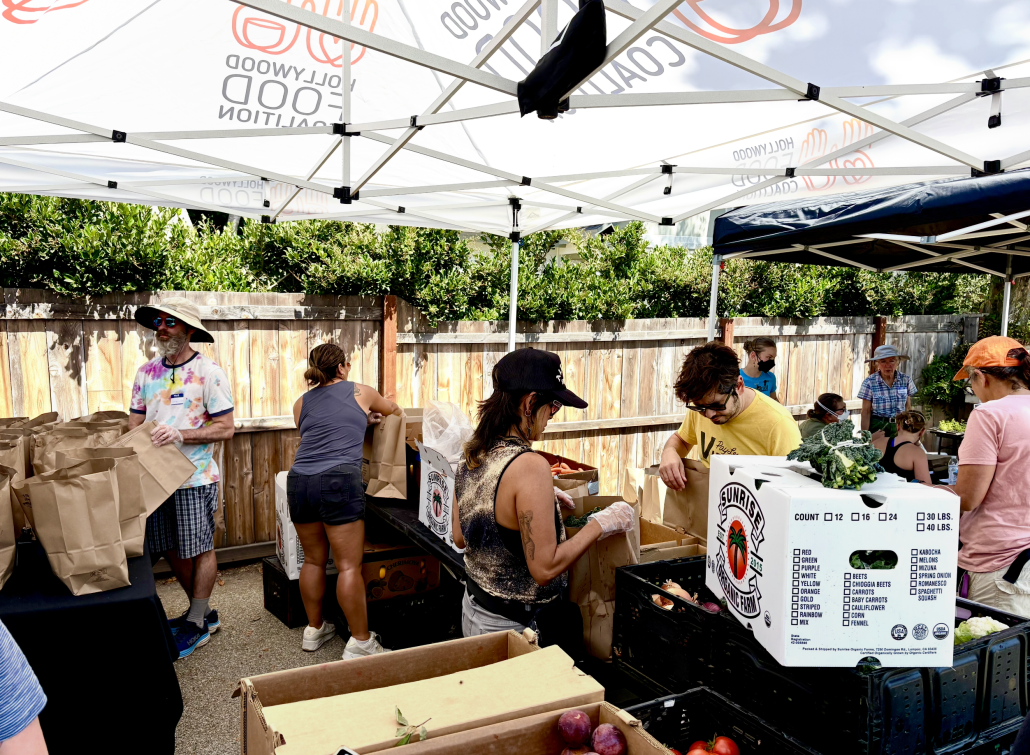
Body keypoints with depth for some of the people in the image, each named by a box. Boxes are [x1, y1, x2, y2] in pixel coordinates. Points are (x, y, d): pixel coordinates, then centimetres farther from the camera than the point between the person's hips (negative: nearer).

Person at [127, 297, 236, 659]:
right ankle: (203, 611, 32)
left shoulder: (208, 372, -9)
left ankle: (196, 624, 19)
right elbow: (135, 423, 13)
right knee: (172, 550, 14)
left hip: (195, 478, -6)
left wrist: (181, 434, -22)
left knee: (200, 550, 4)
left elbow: (226, 428, -12)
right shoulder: (146, 372, 9)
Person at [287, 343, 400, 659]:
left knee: (313, 560, 18)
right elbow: (393, 409, 31)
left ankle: (314, 630, 31)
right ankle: (360, 642, 6)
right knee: (349, 566, -1)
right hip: (338, 481, -5)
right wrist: (383, 411, 55)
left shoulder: (302, 403, 19)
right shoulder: (360, 392, 11)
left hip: (298, 480, 5)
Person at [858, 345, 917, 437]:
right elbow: (866, 412, -6)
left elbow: (908, 406, 9)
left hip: (900, 426, 2)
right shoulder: (869, 382, -8)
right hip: (877, 426, -2)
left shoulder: (905, 380, 0)